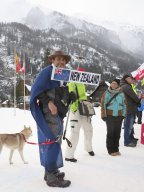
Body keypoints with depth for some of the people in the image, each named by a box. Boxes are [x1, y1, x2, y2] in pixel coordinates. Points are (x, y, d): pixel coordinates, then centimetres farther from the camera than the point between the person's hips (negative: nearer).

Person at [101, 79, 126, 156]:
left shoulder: (121, 94, 7)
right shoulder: (106, 93, -1)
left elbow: (124, 104, 14)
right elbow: (103, 104, 0)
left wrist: (123, 114, 8)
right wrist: (103, 115, -4)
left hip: (119, 116, 3)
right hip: (109, 115, -3)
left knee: (117, 133, 8)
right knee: (110, 133, -1)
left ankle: (116, 149, 20)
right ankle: (110, 150, 8)